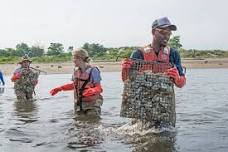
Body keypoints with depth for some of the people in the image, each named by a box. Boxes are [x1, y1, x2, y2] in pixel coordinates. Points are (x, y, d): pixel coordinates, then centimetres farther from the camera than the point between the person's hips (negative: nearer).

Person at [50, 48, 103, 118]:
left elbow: (99, 88, -14)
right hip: (79, 104, 6)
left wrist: (92, 91, -36)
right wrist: (59, 88, 16)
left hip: (92, 105, -5)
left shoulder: (92, 71, -14)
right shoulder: (76, 71, 4)